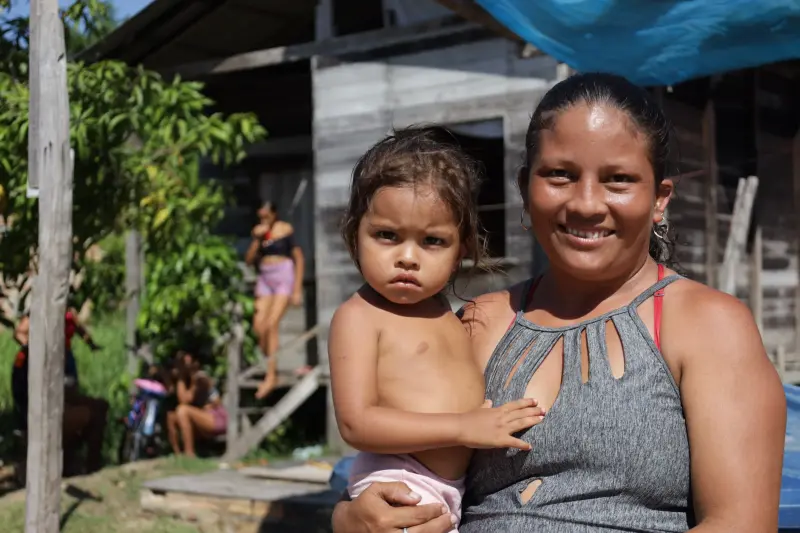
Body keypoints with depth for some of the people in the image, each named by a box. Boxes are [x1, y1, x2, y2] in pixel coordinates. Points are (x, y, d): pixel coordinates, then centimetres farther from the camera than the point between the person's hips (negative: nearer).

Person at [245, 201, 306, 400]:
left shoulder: (285, 229, -2)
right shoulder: (259, 233, 11)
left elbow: (298, 258, -2)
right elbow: (249, 260, 7)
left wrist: (297, 289, -6)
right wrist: (257, 239, -7)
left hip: (284, 277, -5)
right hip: (265, 279, 5)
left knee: (271, 324, -16)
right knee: (259, 327, -5)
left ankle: (271, 375, -11)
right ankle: (272, 369, 10)